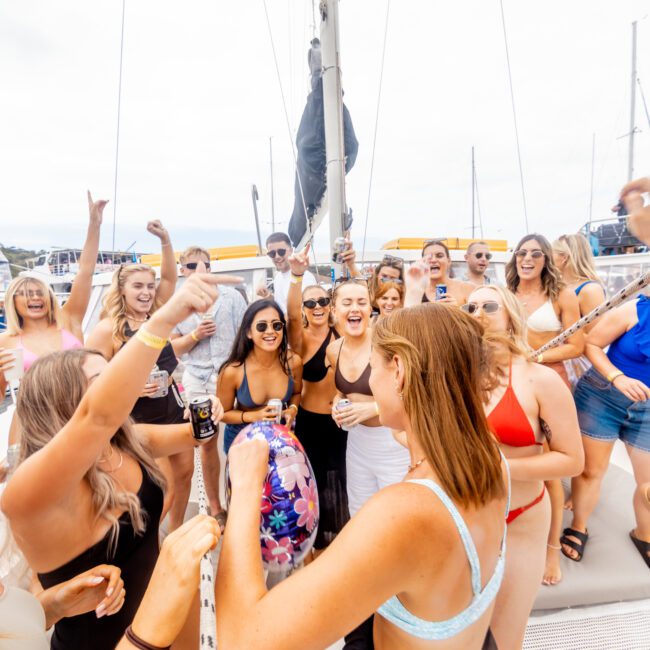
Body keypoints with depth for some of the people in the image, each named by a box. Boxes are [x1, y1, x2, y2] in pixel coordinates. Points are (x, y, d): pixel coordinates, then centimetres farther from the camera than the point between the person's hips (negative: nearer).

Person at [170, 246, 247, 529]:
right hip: (198, 381, 2)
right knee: (207, 443, 13)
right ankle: (215, 507, 29)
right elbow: (175, 348, 10)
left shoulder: (231, 296, -1)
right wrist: (195, 335, -10)